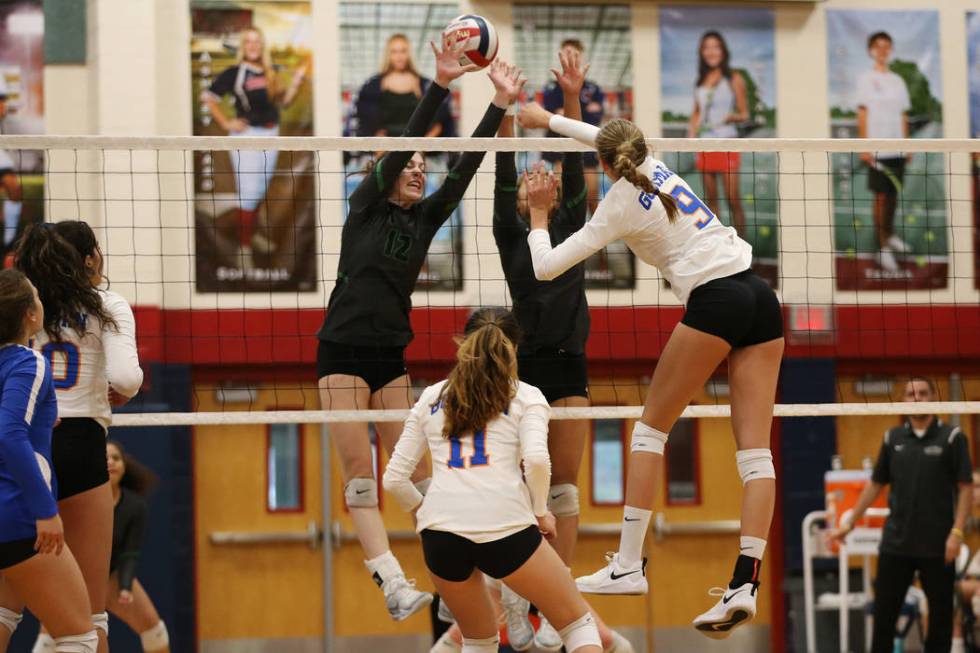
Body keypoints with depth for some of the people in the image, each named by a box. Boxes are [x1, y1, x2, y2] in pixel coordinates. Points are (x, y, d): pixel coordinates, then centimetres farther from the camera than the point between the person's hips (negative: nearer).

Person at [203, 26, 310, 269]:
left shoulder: (270, 74, 9)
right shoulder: (234, 73, -7)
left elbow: (283, 101, 14)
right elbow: (209, 97, -7)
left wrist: (296, 82, -1)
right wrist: (226, 123, -12)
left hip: (270, 135, 6)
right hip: (247, 135, -6)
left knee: (260, 191, 17)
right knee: (248, 192, -8)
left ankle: (252, 233, 35)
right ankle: (244, 247, -2)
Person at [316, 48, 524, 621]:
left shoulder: (425, 219, 10)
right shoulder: (366, 208, -2)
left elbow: (465, 168, 2)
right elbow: (402, 145, -14)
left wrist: (501, 103, -6)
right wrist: (441, 85, -23)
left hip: (392, 357, 5)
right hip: (343, 352, -5)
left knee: (413, 466, 1)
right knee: (358, 470, -10)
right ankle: (394, 585, -17)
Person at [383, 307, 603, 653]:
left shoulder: (431, 397, 19)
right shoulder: (526, 396, 10)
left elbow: (394, 478, 14)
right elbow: (536, 460, -9)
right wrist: (540, 513, 6)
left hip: (440, 533, 3)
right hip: (506, 528, -3)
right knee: (577, 620, 14)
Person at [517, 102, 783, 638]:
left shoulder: (618, 208, 1)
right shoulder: (654, 166, 18)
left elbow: (545, 267, 3)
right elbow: (609, 137, 41)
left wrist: (539, 215, 18)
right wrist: (547, 119, 49)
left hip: (714, 301, -7)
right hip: (760, 297, 7)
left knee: (651, 427, 7)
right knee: (756, 450, -2)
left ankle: (629, 566, 2)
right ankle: (745, 585, -11)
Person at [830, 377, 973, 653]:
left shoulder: (952, 437, -3)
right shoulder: (893, 438, 8)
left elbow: (965, 488, -5)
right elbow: (875, 484, 15)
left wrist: (957, 532, -15)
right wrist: (850, 523, 13)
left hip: (938, 545, -3)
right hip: (896, 543, 3)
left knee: (940, 614, 4)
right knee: (884, 611, 4)